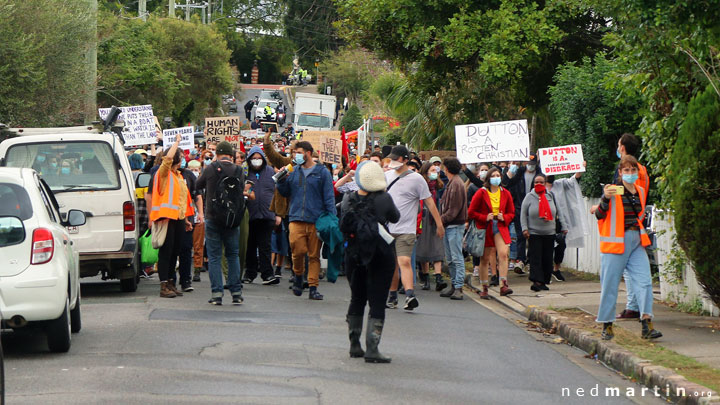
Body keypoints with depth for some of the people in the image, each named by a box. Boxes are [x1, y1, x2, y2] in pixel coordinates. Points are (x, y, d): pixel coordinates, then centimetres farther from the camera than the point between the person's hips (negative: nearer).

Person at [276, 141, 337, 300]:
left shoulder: (322, 172, 3)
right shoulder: (293, 171, 13)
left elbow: (329, 197, 1)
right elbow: (285, 193, 19)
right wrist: (282, 180, -1)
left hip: (316, 220, -2)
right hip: (296, 218, 2)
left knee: (314, 255, 2)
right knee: (298, 250, -10)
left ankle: (313, 287, 7)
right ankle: (298, 275, 17)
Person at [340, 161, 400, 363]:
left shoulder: (348, 199, -4)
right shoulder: (384, 199, -12)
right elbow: (395, 218, 6)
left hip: (354, 254, 4)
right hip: (380, 255, -4)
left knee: (357, 299, 18)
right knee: (377, 303, -2)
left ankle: (354, 345, 24)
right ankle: (372, 349, -9)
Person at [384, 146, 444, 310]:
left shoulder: (416, 179, -5)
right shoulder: (387, 175, 9)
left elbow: (429, 202, -2)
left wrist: (439, 224, -2)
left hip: (406, 230, -5)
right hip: (387, 228, 5)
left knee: (404, 262, -20)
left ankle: (410, 296, -30)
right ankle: (392, 297, 23)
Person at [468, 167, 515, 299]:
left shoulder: (505, 193, 7)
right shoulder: (481, 193, -2)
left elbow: (511, 213, 15)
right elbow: (471, 212, 0)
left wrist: (504, 218, -6)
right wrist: (485, 218, -13)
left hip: (500, 228, 2)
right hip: (485, 229, -1)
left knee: (503, 254, -18)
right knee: (485, 259, 4)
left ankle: (503, 285, -22)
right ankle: (484, 289, 14)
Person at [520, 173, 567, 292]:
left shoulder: (551, 196, 8)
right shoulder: (529, 197, 3)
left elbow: (559, 213, 13)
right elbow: (523, 214, 3)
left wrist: (563, 227, 10)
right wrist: (524, 228, -7)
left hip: (549, 233, 3)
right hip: (534, 233, -2)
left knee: (547, 259, 3)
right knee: (535, 258, -10)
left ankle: (544, 282, 10)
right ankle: (536, 281, -14)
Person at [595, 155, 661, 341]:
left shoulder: (640, 192, 14)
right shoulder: (612, 191, -5)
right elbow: (599, 215, -13)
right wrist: (605, 198, -27)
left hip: (636, 241, 5)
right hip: (616, 242, -5)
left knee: (644, 280, -7)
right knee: (610, 284, -2)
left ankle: (647, 324, -11)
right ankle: (607, 325, 9)